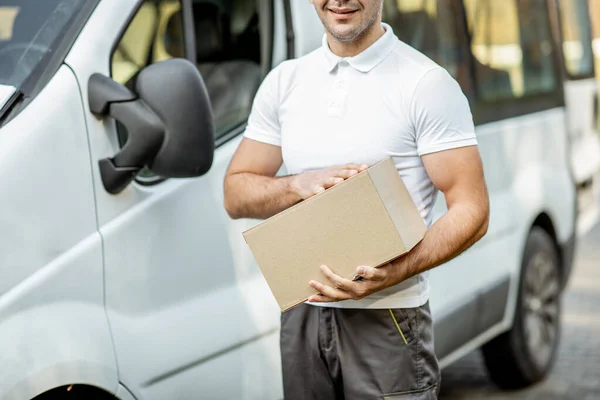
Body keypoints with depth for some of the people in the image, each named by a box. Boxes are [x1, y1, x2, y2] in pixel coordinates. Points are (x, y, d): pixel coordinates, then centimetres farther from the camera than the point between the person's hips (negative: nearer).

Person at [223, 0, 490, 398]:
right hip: (302, 313, 5)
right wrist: (301, 184, -10)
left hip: (387, 318, -4)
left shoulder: (427, 84, -7)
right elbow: (236, 194, 10)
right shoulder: (283, 81, 8)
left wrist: (392, 274, -26)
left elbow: (471, 212, -11)